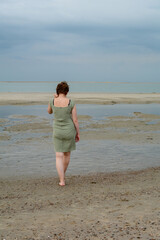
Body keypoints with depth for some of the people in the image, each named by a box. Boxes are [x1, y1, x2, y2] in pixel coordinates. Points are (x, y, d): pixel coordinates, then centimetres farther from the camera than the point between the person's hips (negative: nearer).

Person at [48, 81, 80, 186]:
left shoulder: (52, 102, -9)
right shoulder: (71, 103, -14)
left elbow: (49, 112, 14)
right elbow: (75, 120, -11)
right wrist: (78, 133, 1)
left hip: (57, 131, 0)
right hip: (69, 131, 0)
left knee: (59, 156, 5)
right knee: (67, 153, 21)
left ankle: (62, 180, -3)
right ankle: (63, 174, 40)